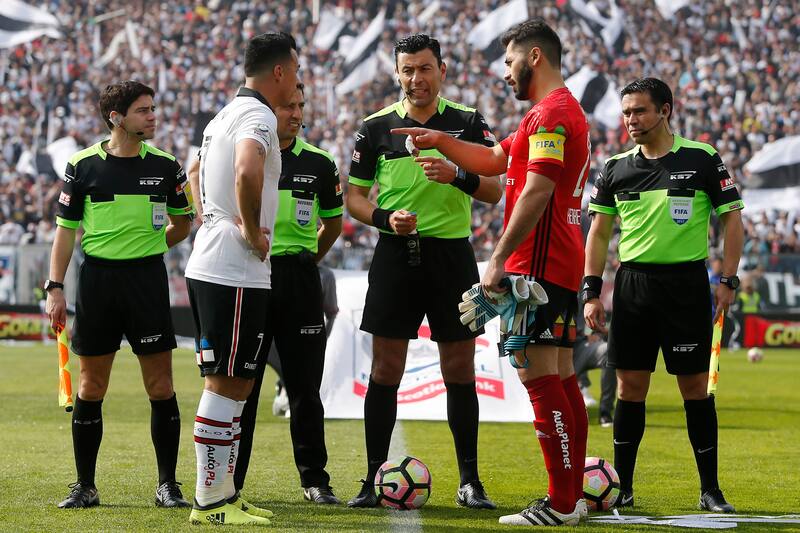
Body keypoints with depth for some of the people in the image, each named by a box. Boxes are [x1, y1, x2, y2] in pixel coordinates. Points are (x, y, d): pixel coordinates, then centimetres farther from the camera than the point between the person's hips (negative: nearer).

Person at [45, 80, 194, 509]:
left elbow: (182, 222, 18)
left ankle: (168, 485, 6)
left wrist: (149, 246, 7)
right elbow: (66, 228, 4)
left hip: (147, 277, 0)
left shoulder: (165, 166, 4)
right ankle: (85, 486, 12)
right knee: (90, 387, 4)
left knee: (160, 386, -2)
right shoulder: (83, 165, 0)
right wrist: (55, 287, -2)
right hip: (96, 277, 0)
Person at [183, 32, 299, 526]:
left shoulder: (227, 115, 18)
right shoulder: (258, 116, -13)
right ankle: (211, 501, -5)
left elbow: (195, 174, 34)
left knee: (235, 387, 14)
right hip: (235, 274, -10)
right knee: (225, 386, -7)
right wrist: (252, 230, -20)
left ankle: (225, 492, 18)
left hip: (211, 266, 10)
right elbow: (247, 172, -34)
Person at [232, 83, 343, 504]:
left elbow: (333, 221, 19)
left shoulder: (318, 163, 5)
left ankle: (314, 478, 10)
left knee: (305, 385, 3)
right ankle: (227, 480, 8)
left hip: (299, 276, 1)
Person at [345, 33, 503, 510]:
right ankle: (374, 479, 5)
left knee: (460, 370, 1)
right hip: (396, 256, 0)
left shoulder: (469, 123, 3)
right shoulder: (377, 127, 5)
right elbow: (355, 196, 8)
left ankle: (470, 482, 8)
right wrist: (384, 217, -12)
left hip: (452, 255, 0)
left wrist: (457, 175, -23)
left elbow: (495, 190, -4)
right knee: (386, 368, -1)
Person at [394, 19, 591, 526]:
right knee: (561, 378, 11)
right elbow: (493, 161, 30)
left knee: (538, 375, -11)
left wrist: (499, 259, -22)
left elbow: (537, 190, -22)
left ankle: (561, 503, -12)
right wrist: (439, 141, 21)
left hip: (538, 264, -11)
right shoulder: (564, 110, 21)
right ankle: (573, 497, 14)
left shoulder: (551, 114, -13)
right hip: (562, 265, 11)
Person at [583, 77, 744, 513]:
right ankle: (622, 486, 10)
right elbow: (599, 232, 12)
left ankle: (710, 489, 6)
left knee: (695, 386, -1)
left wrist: (727, 281, -8)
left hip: (686, 281, -3)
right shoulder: (616, 167, 8)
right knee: (630, 386, 3)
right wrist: (591, 291, 4)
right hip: (633, 281, 3)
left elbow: (732, 220, 1)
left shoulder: (702, 159, -2)